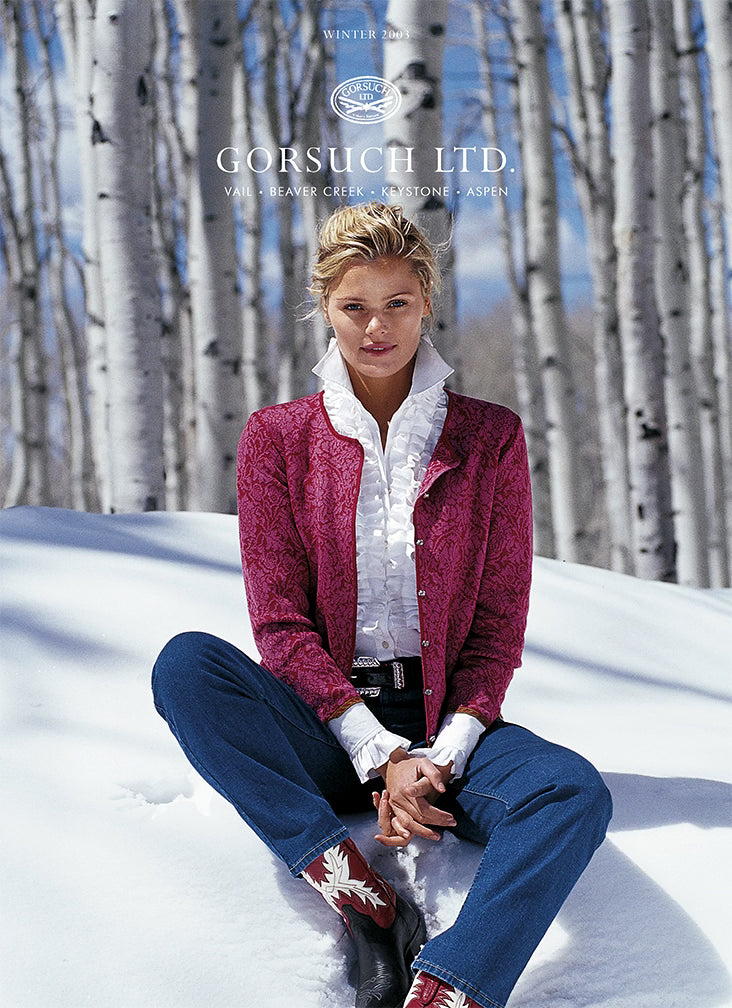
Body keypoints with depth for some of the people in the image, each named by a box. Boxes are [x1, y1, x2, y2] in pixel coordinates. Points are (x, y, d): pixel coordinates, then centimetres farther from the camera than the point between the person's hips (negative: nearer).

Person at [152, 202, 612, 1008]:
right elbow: (280, 624, -2)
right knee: (184, 663, -29)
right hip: (324, 728, 0)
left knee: (574, 793, -31)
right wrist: (380, 753, -15)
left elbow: (499, 624, 3)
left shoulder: (490, 437, 5)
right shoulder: (277, 438, 4)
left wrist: (441, 757, -13)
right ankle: (366, 904, -32)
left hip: (446, 723, 0)